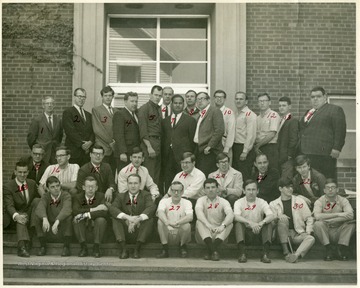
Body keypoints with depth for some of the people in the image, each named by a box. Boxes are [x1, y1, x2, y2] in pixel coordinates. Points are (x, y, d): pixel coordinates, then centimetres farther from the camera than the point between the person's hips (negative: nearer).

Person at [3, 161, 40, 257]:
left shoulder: (32, 183, 4)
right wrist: (16, 216, -48)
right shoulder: (8, 186, -12)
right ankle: (22, 246, -56)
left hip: (31, 213, 5)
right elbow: (9, 206, -24)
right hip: (18, 213, -5)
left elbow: (37, 198, 14)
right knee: (22, 219, -39)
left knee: (37, 200, -22)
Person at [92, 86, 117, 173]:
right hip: (103, 149, -5)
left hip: (115, 148, 5)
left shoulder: (116, 111, 18)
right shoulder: (96, 110, 2)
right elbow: (97, 129, -7)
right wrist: (110, 142, -9)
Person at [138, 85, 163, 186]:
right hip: (149, 143, -8)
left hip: (158, 143, 8)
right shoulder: (144, 108, -7)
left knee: (157, 174, 11)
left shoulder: (158, 109, 17)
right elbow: (143, 130, -12)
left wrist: (160, 144, 8)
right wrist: (149, 147, -17)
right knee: (149, 174, -8)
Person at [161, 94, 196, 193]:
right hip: (168, 157, 4)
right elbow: (162, 139, 16)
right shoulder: (165, 121, 19)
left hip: (183, 156, -4)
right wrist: (162, 156, 6)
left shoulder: (190, 120, 7)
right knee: (168, 183, 3)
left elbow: (192, 140, 4)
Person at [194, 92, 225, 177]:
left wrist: (209, 146, -16)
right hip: (199, 150, 7)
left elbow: (220, 130, -13)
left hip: (210, 151, -7)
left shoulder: (215, 111, -4)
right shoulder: (199, 114, 21)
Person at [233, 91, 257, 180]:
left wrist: (245, 152, -18)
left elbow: (251, 135, -15)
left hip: (244, 148, -7)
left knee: (244, 176, -5)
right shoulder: (234, 114, 15)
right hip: (235, 147, 8)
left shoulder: (250, 115, -9)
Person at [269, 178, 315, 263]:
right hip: (283, 234, -1)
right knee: (283, 219, -31)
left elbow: (309, 218, 12)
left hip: (298, 234, 1)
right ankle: (286, 252, -31)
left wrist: (308, 231, -3)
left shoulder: (299, 201, 11)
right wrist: (277, 218, -20)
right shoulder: (273, 204, 8)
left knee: (311, 238, -28)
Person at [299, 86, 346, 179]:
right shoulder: (308, 112, 25)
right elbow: (301, 129, 28)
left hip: (324, 155, -7)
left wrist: (336, 148, -15)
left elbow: (340, 131, -7)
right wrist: (299, 150, 20)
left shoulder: (335, 110, 3)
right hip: (306, 154, 7)